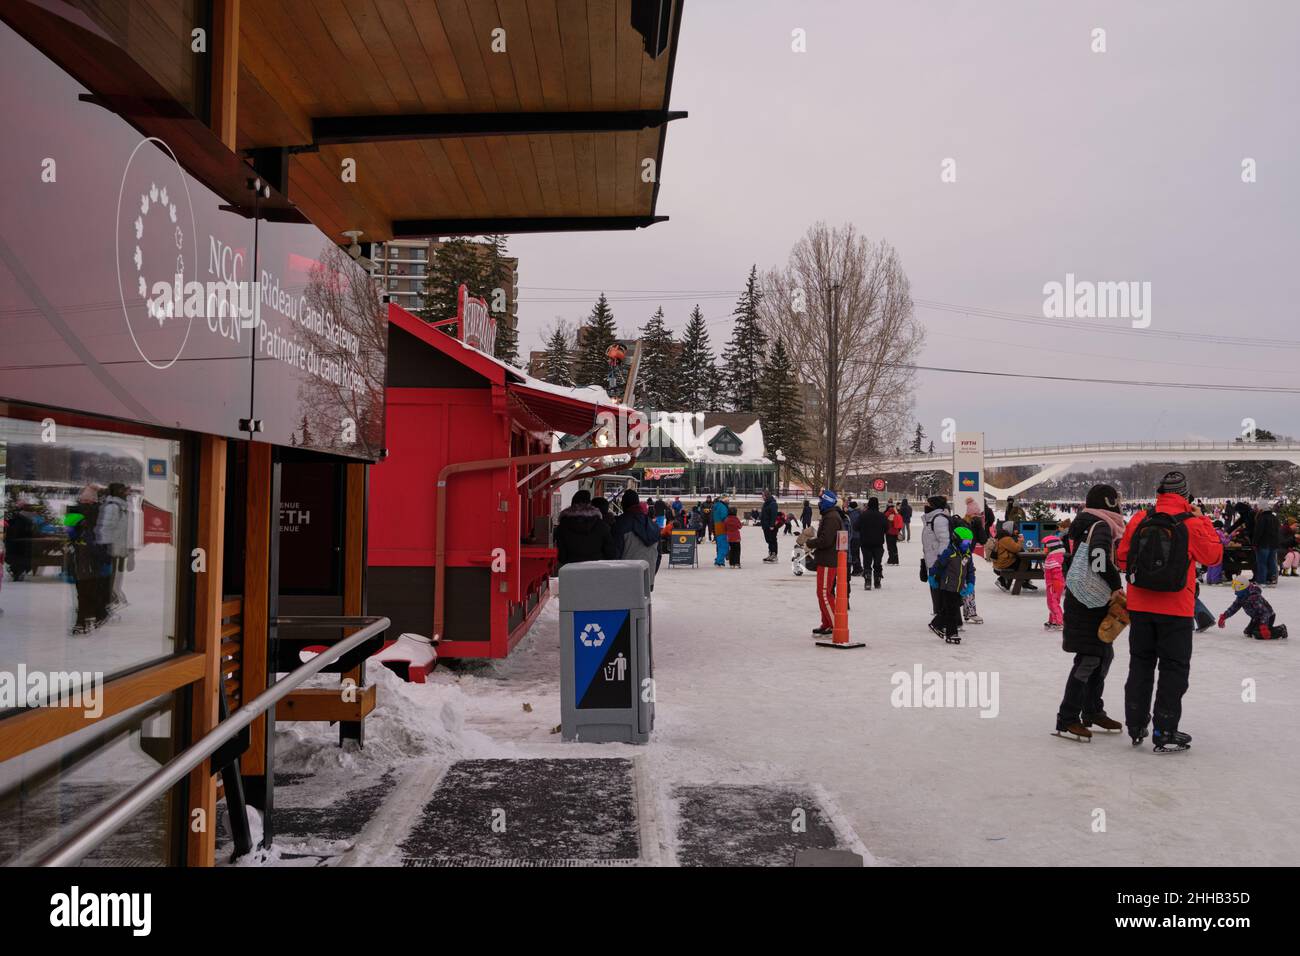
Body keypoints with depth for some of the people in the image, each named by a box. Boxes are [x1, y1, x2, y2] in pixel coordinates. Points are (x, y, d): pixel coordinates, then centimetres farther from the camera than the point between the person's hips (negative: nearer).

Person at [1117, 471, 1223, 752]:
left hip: (1140, 606, 3)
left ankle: (1136, 728, 23)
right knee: (1173, 668, 8)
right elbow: (1214, 556, 2)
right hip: (1176, 609, -3)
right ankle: (1164, 733, 10)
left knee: (1140, 664, 16)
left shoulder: (1139, 520, -4)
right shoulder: (1192, 524, -12)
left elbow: (1123, 557, 2)